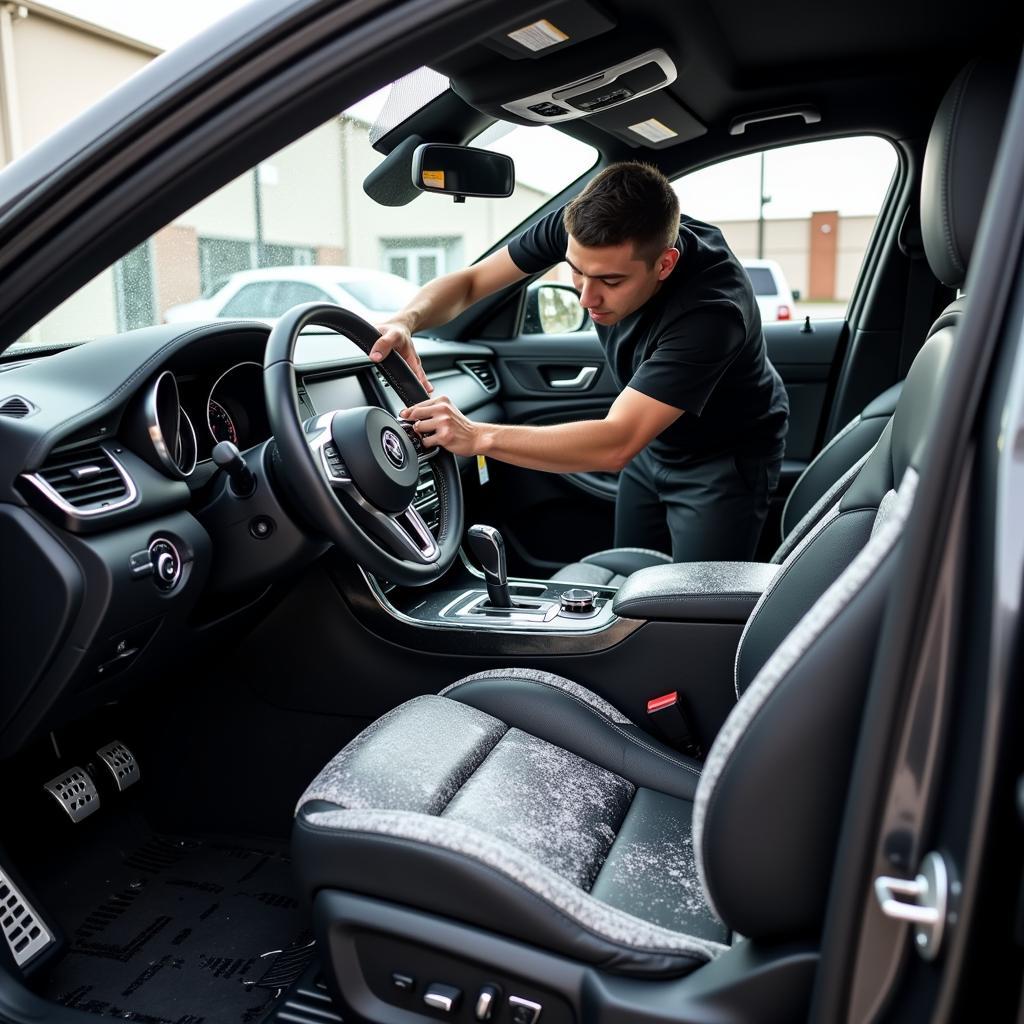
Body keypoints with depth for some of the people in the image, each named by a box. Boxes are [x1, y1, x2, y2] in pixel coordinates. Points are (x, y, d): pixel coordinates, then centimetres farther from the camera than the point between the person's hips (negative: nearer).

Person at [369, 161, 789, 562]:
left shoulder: (711, 308, -39)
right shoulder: (585, 230, -22)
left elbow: (615, 445, -44)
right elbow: (468, 282, -13)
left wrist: (478, 436, -52)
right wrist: (406, 321, -34)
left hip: (723, 458, -5)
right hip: (653, 445, 6)